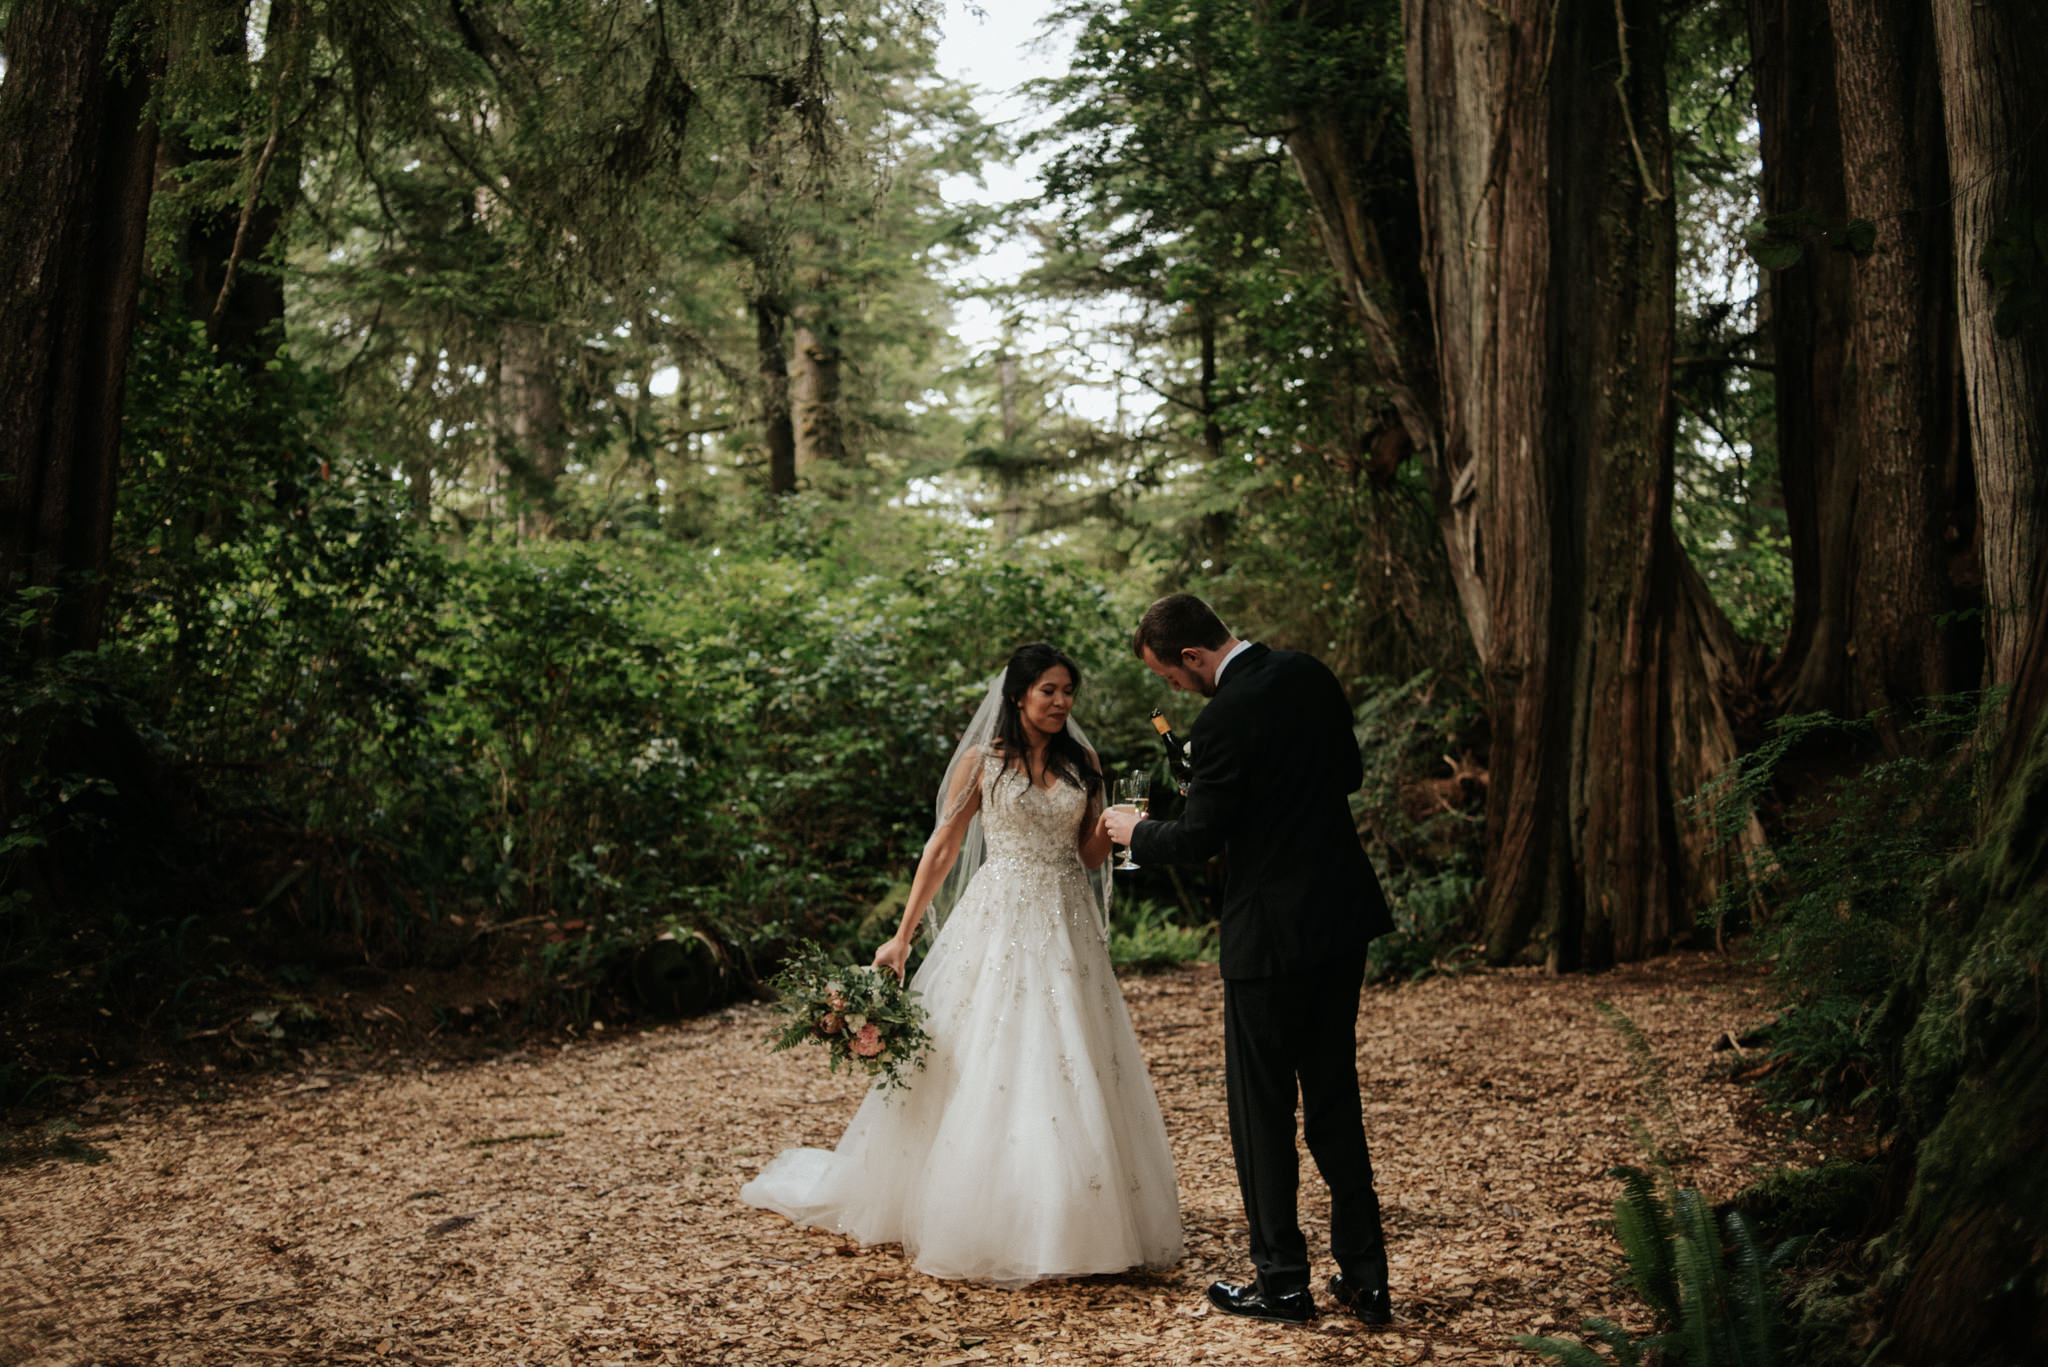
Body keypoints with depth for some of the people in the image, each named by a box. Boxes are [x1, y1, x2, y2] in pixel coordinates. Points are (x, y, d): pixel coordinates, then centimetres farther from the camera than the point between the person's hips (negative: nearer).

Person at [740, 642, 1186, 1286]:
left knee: (1071, 1073, 2)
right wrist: (903, 934, -1)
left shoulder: (1082, 764, 9)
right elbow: (942, 849, 1)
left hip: (1068, 929, 3)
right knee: (981, 1071, -2)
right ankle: (985, 1222, 11)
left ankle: (1069, 1225, 13)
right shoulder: (982, 762, 0)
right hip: (999, 923, -3)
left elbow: (1088, 854, 11)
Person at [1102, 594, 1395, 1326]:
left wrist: (1134, 831, 4)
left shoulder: (1224, 719, -20)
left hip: (1271, 933, -8)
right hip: (1345, 916, 8)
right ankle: (1363, 1276, 20)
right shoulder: (1311, 675, 4)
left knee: (1261, 1109, 6)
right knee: (1334, 1096, 16)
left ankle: (1283, 1281, 15)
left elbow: (1196, 840, -15)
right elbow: (1349, 773, 15)